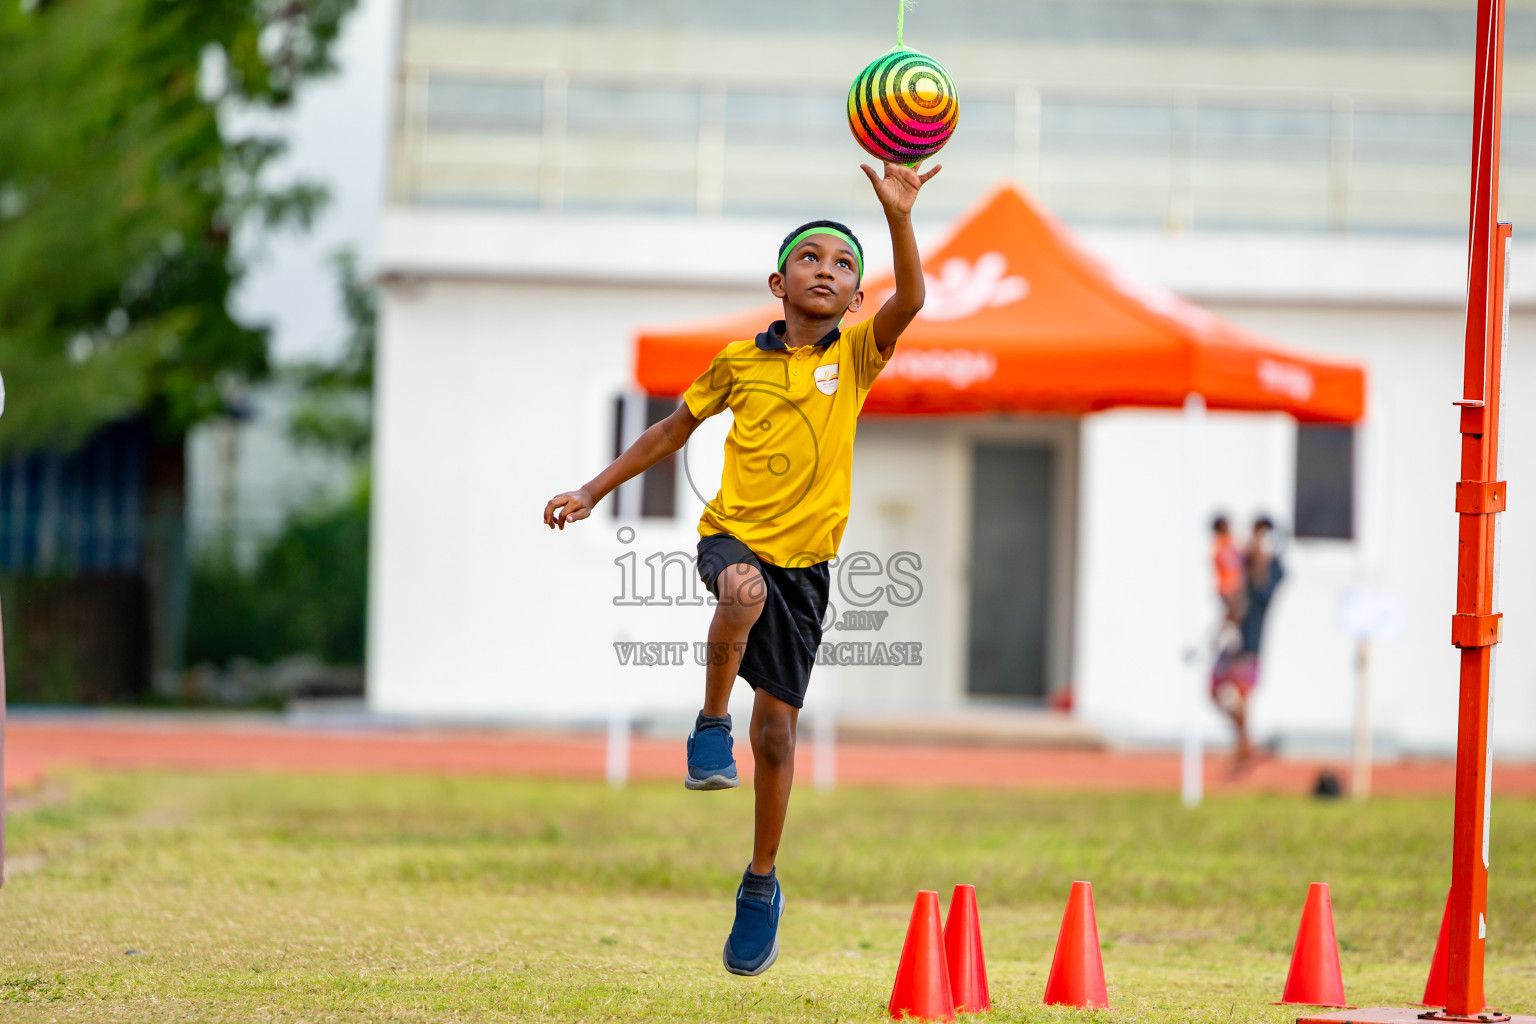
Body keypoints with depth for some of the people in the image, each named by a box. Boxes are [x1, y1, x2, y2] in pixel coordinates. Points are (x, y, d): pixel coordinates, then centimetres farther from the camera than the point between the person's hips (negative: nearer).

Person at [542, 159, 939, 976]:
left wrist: (898, 217, -36)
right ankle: (710, 729, -21)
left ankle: (761, 884, 21)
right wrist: (593, 492, 16)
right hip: (732, 534, -1)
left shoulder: (856, 356, 0)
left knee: (776, 730, 4)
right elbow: (674, 430, 17)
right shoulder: (740, 362, 3)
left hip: (805, 557, 1)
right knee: (744, 592, -40)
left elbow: (909, 302, -20)